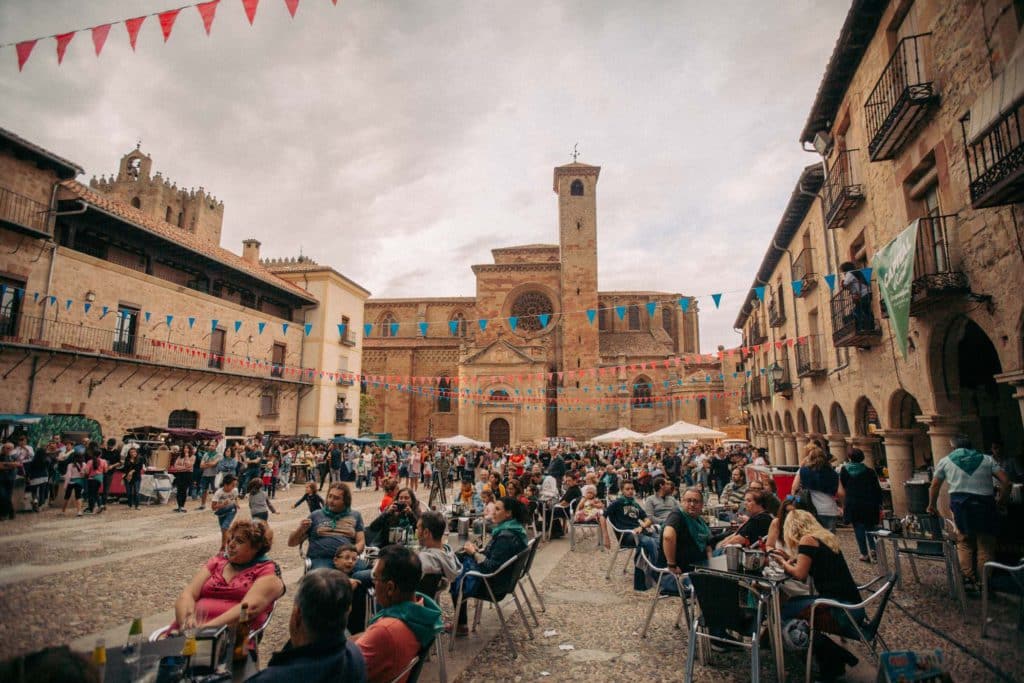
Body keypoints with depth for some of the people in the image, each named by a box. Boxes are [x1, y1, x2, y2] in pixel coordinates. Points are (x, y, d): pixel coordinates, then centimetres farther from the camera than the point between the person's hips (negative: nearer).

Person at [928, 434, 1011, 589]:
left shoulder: (945, 461, 10)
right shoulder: (987, 459, 11)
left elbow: (934, 486, 14)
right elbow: (1005, 481, 0)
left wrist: (931, 506, 26)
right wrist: (1001, 501, 12)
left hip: (960, 504, 0)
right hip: (984, 503, 0)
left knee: (964, 542, 14)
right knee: (986, 545, 10)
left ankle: (967, 578, 7)